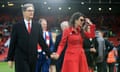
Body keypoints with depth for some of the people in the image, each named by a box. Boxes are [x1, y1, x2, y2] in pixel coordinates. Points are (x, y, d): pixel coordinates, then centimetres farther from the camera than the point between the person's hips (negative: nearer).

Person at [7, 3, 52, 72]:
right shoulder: (17, 26, -1)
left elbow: (42, 41, 7)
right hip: (21, 59, -3)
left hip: (33, 58, 3)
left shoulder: (37, 26, 6)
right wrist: (10, 59, 0)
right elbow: (12, 43, 1)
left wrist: (49, 54, -3)